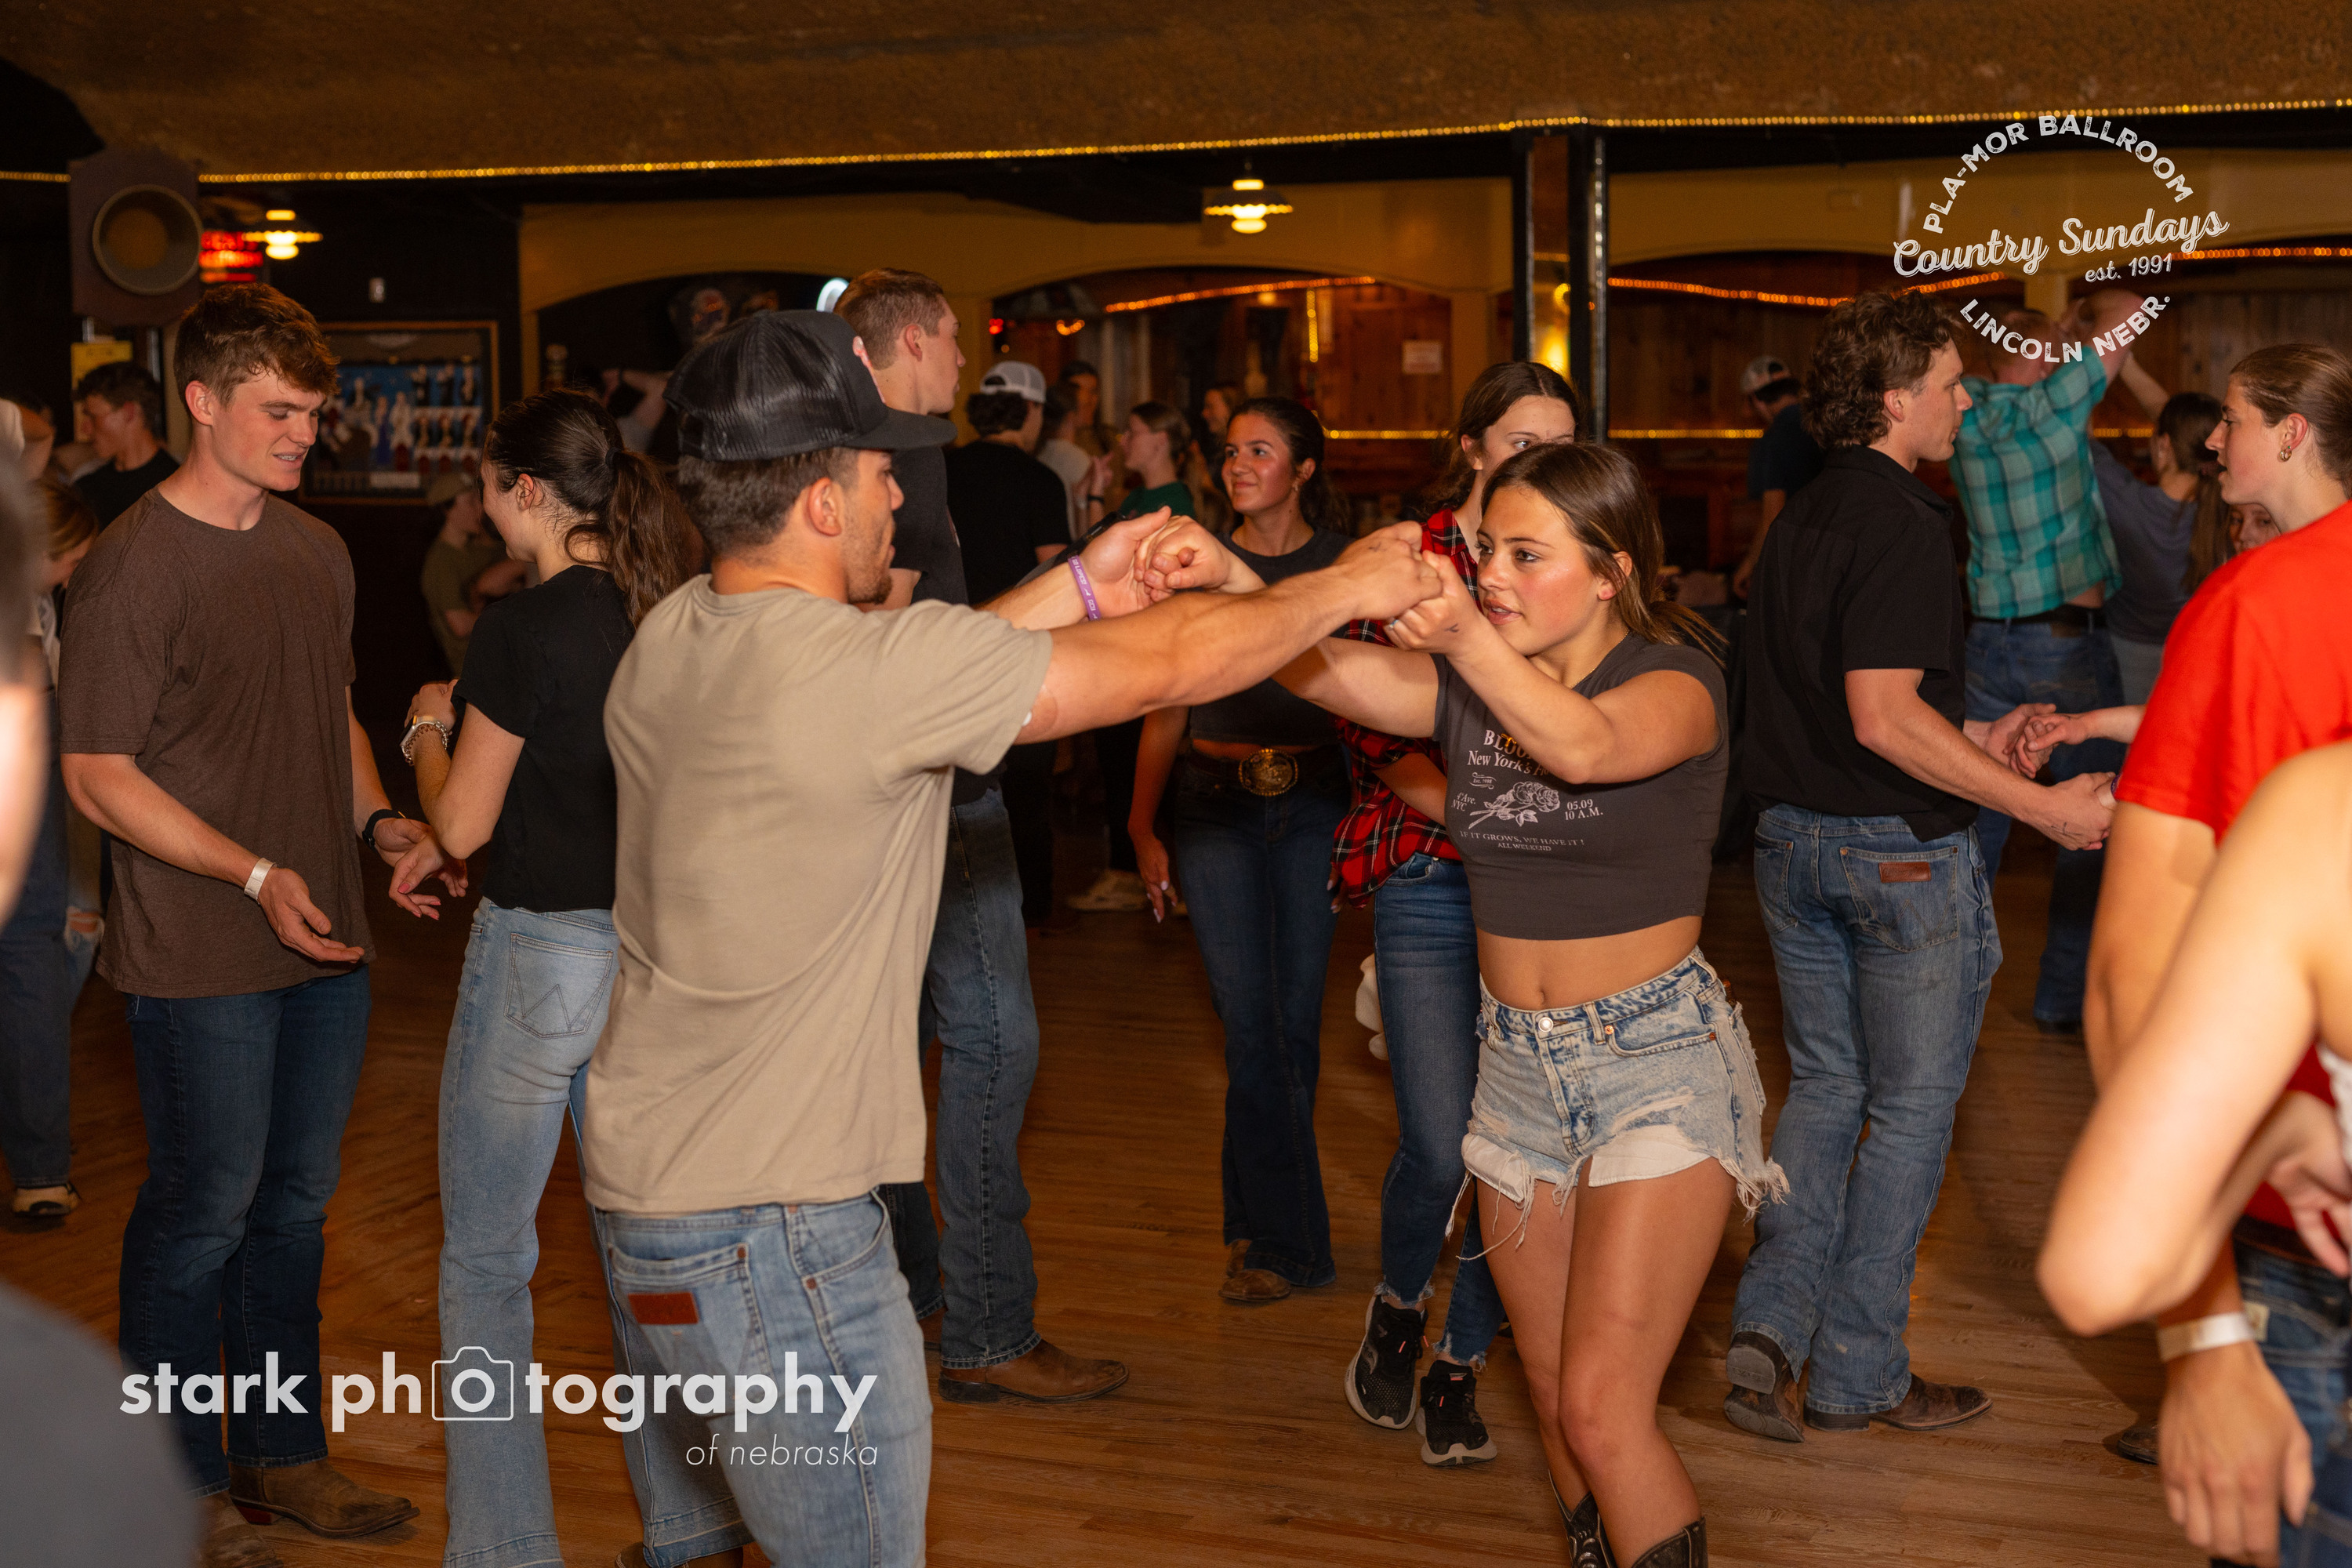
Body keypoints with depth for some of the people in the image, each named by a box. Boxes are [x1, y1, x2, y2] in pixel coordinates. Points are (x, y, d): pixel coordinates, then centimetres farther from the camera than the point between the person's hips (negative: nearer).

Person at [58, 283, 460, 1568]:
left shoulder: (316, 550, 9)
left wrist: (383, 825, 2)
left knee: (295, 1205, 16)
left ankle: (281, 1454, 31)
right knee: (201, 1214, 4)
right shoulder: (130, 569, -13)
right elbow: (98, 776, -13)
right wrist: (257, 877, -20)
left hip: (325, 939, 7)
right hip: (202, 960, -7)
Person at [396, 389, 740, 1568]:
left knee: (485, 1261, 7)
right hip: (649, 948, 7)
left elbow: (462, 826, -11)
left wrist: (429, 726, 7)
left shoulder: (521, 630, -16)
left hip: (539, 955, -7)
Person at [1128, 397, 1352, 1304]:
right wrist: (1144, 827, 3)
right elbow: (1167, 708, 9)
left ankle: (1253, 1218, 22)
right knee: (1250, 1022, -5)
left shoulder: (1344, 564, 3)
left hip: (1313, 803, 0)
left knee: (1294, 1018, 3)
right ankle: (1290, 1242, 5)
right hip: (1216, 804, 0)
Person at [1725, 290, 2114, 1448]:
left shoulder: (1803, 517, 10)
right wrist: (2042, 808, -22)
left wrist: (1968, 739, 19)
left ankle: (1771, 1321, 5)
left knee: (1824, 1083, 17)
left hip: (1794, 840, 8)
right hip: (1903, 854, -8)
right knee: (1911, 1106, 6)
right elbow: (1883, 716, -25)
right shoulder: (1901, 525, -18)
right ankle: (1857, 1374, 13)